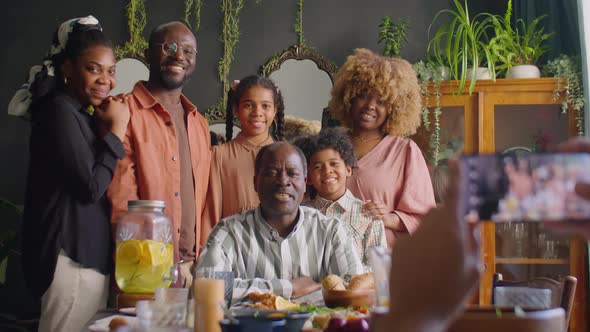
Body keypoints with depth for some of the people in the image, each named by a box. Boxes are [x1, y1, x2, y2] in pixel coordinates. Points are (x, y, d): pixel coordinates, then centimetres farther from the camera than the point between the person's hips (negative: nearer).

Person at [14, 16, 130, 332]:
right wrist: (116, 130, -8)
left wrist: (109, 127, 7)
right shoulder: (59, 111, -12)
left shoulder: (84, 114, 17)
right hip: (72, 256, -10)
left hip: (88, 253, 10)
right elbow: (90, 187, -17)